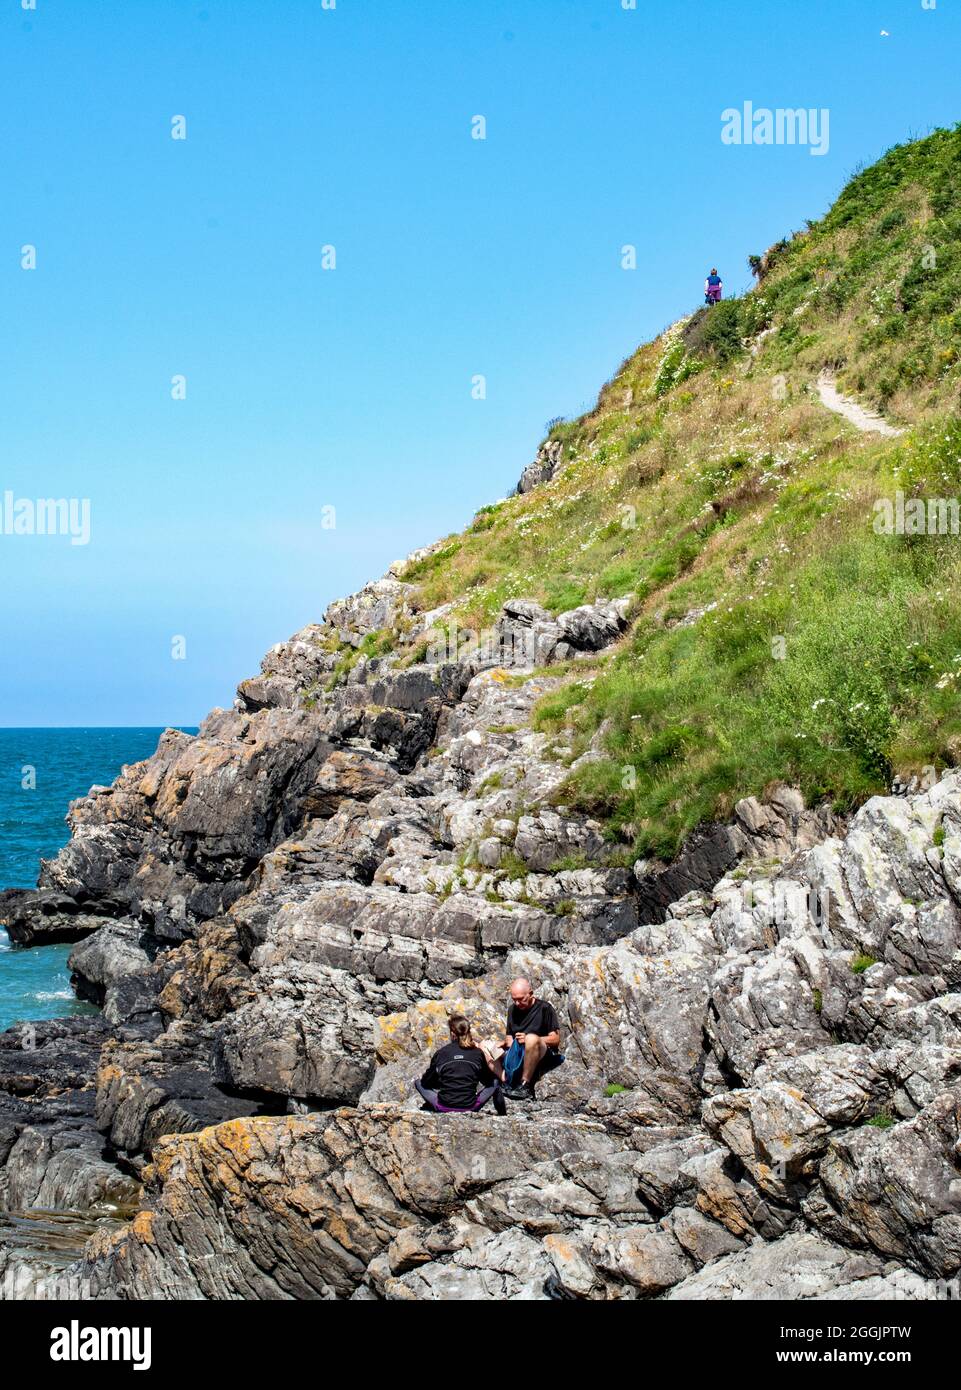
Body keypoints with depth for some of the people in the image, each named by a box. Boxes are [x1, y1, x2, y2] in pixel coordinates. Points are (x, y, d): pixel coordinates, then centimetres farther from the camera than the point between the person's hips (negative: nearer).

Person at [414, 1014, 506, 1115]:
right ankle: (502, 1116, 27)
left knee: (418, 1083, 24)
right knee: (495, 1082, 26)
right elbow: (487, 1080, 12)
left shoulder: (440, 1053, -3)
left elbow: (426, 1081, 8)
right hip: (470, 1107, 0)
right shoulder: (477, 1053, -1)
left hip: (444, 1108, 0)